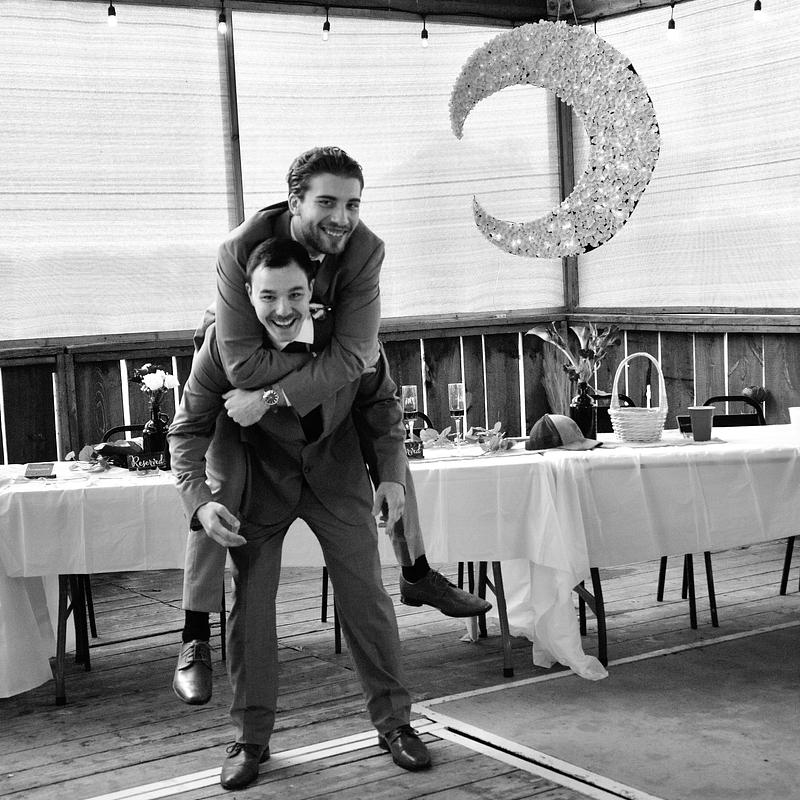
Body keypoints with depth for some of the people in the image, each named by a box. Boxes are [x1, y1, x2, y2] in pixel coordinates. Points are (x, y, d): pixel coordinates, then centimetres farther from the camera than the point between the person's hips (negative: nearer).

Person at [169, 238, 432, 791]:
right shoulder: (224, 342, -22)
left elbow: (382, 402, -1)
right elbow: (189, 428, -13)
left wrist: (392, 474, -10)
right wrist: (200, 501, -28)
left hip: (337, 474, 1)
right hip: (260, 481, 0)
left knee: (367, 600, 3)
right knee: (250, 606, 1)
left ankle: (394, 722, 21)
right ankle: (251, 739, 18)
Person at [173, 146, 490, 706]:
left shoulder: (365, 249, -28)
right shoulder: (242, 249, -36)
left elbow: (352, 355, -34)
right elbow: (243, 364, -39)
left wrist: (271, 398, -39)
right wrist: (326, 347, -34)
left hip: (332, 378, 4)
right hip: (244, 378, -3)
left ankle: (417, 574, 31)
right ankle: (195, 638, -3)